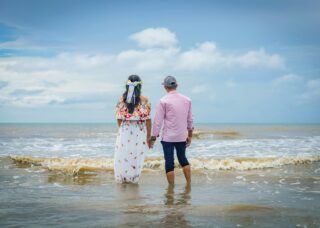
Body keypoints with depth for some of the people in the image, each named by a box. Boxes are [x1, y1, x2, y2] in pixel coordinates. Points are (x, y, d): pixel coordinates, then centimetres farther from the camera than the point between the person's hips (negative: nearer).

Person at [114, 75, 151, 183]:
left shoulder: (122, 99, 0)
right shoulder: (144, 100, -5)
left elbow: (119, 118, 2)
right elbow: (148, 119, -6)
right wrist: (148, 137, 2)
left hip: (124, 132, 2)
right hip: (139, 133, -1)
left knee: (122, 158, 11)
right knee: (136, 158, 7)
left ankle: (122, 178, 17)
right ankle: (133, 179, 14)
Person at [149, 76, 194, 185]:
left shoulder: (164, 101, -10)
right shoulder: (187, 100, 4)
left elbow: (158, 121, -9)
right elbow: (190, 120, 11)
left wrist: (153, 137, -3)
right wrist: (190, 135, 21)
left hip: (168, 137, -4)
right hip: (182, 136, 5)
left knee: (169, 162, 1)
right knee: (183, 159, 19)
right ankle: (189, 183, 19)